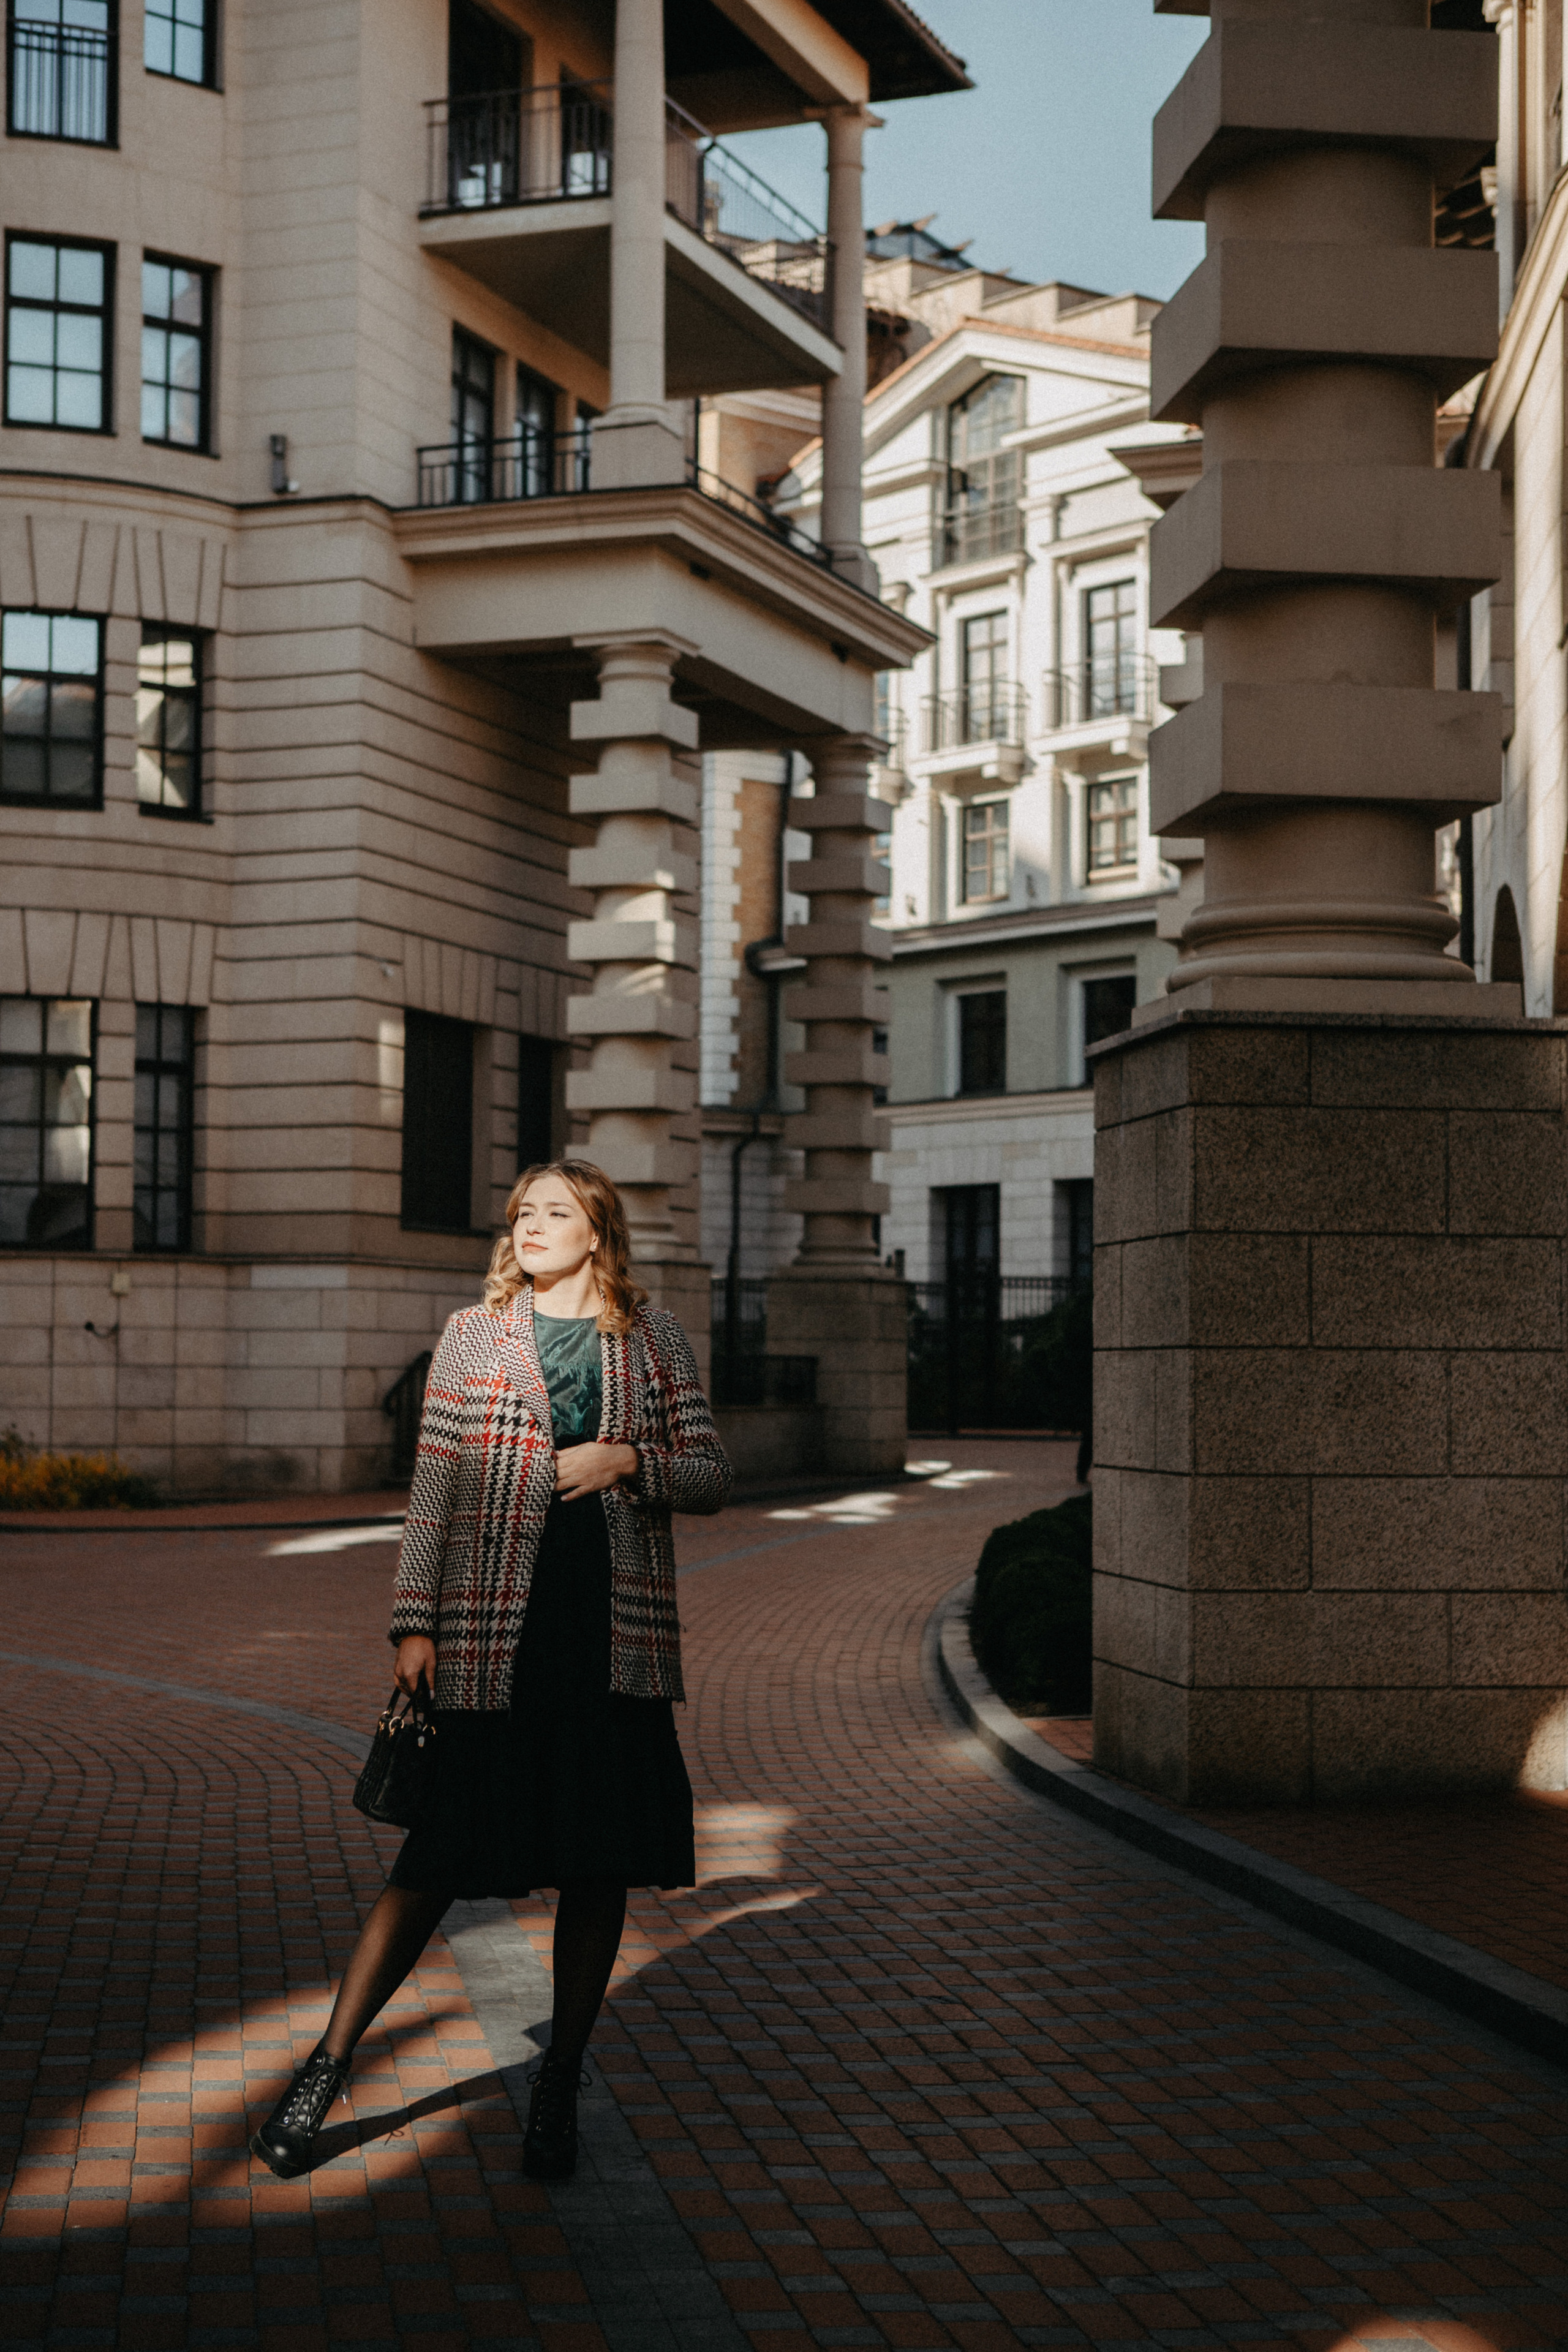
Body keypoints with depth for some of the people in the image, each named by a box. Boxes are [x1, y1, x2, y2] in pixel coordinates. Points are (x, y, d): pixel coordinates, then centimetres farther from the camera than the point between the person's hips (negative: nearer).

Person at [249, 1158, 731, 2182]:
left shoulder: (656, 1339, 10)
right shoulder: (473, 1336, 8)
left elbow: (713, 1476, 10)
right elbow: (435, 1487, 4)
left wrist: (628, 1459, -9)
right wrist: (415, 1623, -2)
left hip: (619, 1634, 2)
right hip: (494, 1631, -1)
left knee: (603, 1862, 4)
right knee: (442, 1854, -3)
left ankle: (560, 2086, 18)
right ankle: (329, 2065, 9)